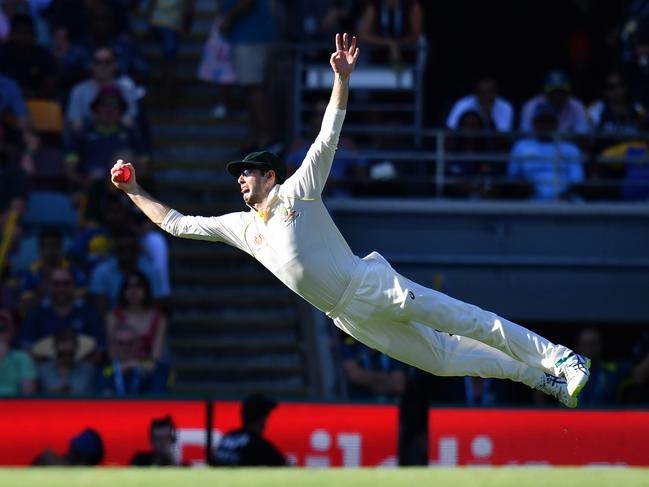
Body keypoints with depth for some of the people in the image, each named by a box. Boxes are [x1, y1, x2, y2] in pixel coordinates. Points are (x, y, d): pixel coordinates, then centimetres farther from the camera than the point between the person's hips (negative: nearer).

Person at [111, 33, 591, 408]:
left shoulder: (298, 189, 1)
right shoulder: (240, 226, 14)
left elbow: (329, 136, -9)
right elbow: (176, 223, 18)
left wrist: (342, 79, -21)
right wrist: (133, 191, 12)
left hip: (372, 285, -5)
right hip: (349, 317, 5)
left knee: (467, 322, -10)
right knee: (442, 358, 2)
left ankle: (558, 359, -7)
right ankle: (540, 378, 9)